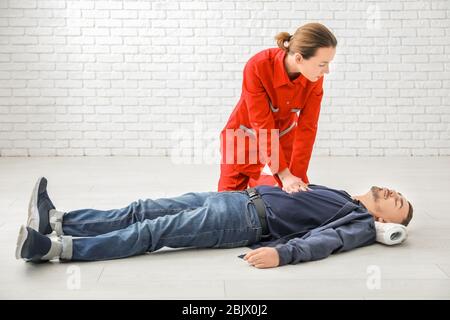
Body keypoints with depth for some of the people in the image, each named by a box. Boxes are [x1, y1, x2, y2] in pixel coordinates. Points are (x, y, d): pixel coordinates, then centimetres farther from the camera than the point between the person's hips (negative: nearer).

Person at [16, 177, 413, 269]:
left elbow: (323, 240, -20)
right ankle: (57, 221, -4)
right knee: (143, 210, -3)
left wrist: (282, 252, -37)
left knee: (154, 231, -20)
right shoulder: (340, 197, 26)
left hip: (250, 220, -8)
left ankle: (57, 248, -24)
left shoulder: (361, 224, -1)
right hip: (242, 198, 8)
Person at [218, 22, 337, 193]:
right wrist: (284, 175, -31)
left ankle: (256, 182, 28)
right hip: (246, 133, -3)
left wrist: (297, 175, -22)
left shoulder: (314, 77, -22)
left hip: (284, 132, 3)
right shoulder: (257, 67, -35)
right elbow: (263, 126, -31)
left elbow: (307, 126, -18)